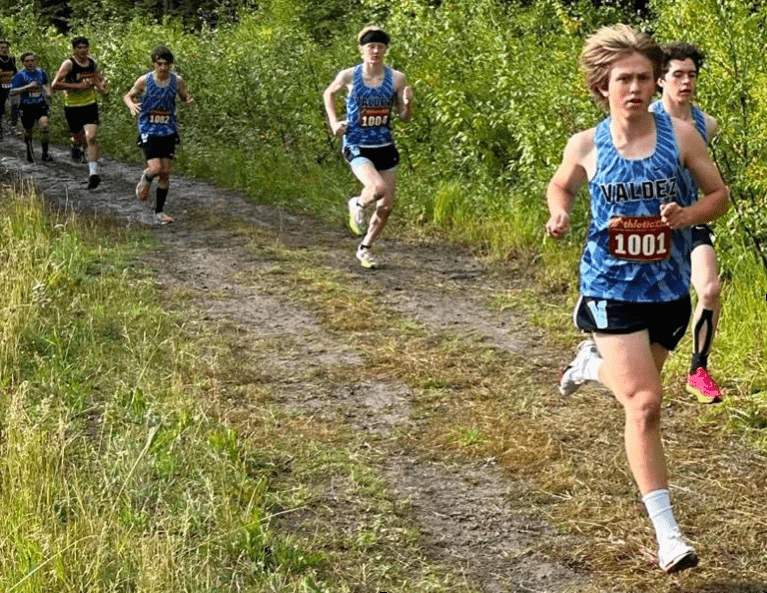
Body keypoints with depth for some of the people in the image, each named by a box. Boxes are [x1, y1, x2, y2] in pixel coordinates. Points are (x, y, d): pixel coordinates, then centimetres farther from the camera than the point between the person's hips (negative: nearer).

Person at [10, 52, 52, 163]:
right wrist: (28, 86, -28)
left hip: (40, 105, 2)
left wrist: (48, 92, 6)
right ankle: (29, 150, 40)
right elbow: (12, 91, -20)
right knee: (28, 131, 10)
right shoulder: (20, 75, -10)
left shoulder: (41, 72, 3)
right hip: (26, 107, -2)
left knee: (44, 125, -20)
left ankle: (45, 153, -12)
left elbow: (46, 83, 26)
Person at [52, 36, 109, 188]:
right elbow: (55, 85, -20)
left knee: (91, 137, -17)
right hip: (72, 108, -2)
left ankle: (93, 172, -20)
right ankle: (76, 144, 55)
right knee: (79, 138, 15)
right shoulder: (69, 64, -13)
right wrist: (78, 86, -25)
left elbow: (98, 78, 23)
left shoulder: (93, 63, 2)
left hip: (90, 106, 2)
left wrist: (101, 86, -1)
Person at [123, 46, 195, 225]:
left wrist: (189, 101, -13)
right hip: (148, 131, -3)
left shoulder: (177, 81, -3)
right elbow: (128, 96, 4)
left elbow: (185, 97, 12)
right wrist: (132, 105, -19)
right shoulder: (144, 81, -9)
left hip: (168, 131, 3)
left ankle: (159, 211, 15)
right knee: (155, 168, -17)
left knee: (166, 172, 2)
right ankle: (146, 179, 22)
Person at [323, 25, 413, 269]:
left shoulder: (396, 78, -4)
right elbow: (329, 94, 12)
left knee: (386, 206, 7)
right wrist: (333, 121, -2)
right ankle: (358, 205, 8)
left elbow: (404, 118, 3)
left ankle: (365, 248, 32)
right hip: (357, 147, -4)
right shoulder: (348, 76, -9)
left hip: (385, 147, 4)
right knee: (378, 188, -29)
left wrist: (408, 103, -19)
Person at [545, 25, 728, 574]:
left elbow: (720, 194, 3)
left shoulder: (681, 134, -7)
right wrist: (559, 214, -7)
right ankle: (668, 534, -6)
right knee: (644, 404, -13)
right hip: (612, 286, -2)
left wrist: (687, 215, -18)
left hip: (669, 287, 2)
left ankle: (594, 361, 58)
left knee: (638, 388, 21)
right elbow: (561, 185, 15)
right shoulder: (587, 145, -5)